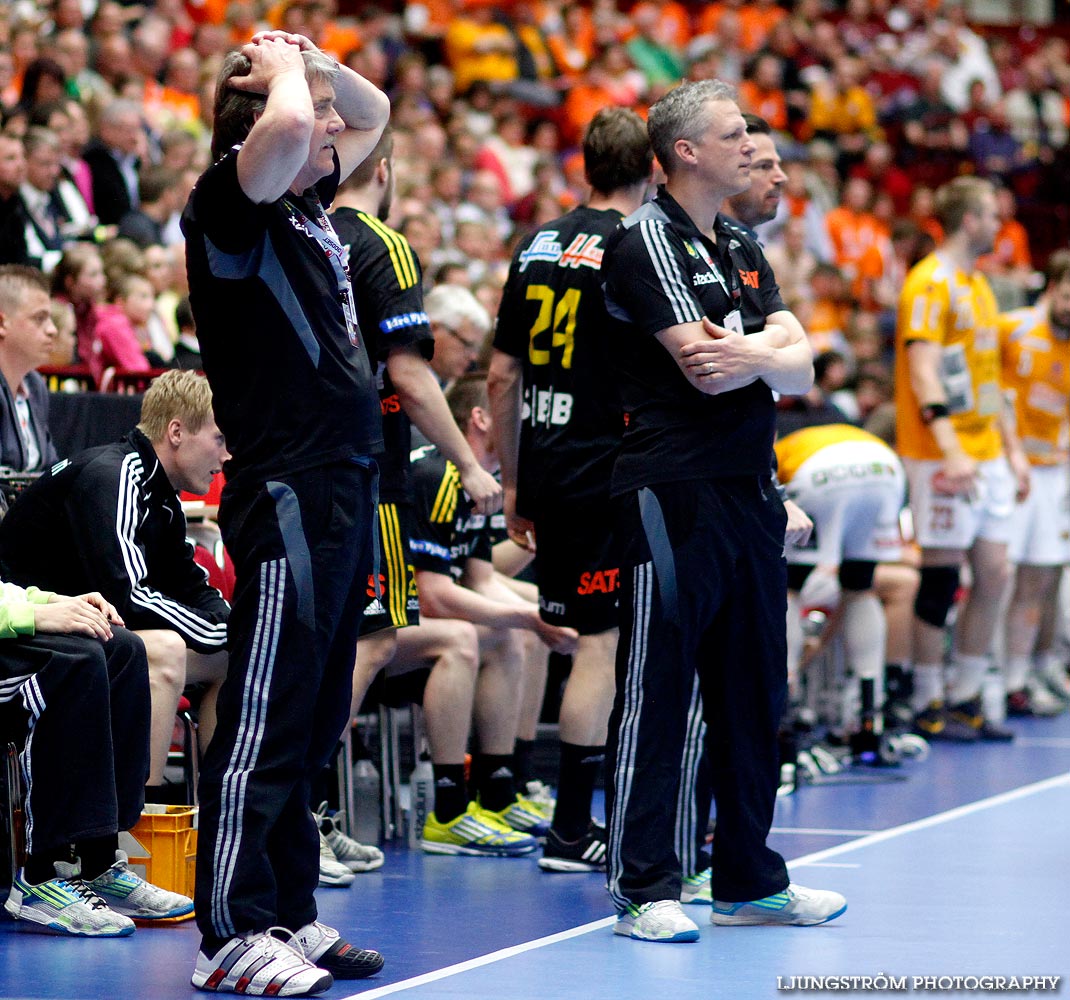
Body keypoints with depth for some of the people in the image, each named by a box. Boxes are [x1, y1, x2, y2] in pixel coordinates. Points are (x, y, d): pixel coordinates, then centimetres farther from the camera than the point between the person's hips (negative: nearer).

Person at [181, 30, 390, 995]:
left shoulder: (308, 205, 15)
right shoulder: (228, 207, -11)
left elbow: (375, 111, 31)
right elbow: (287, 129, -33)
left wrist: (316, 62, 12)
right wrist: (282, 71, -12)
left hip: (343, 496, 9)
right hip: (286, 496, -9)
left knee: (313, 724, 14)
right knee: (266, 722, -6)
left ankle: (288, 913, 21)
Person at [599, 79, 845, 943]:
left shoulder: (743, 251, 18)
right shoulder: (646, 240, -7)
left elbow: (799, 370, 8)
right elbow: (702, 367, -17)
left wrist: (754, 356, -11)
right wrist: (772, 342, -2)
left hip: (750, 491, 8)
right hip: (674, 490, -8)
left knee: (752, 692, 12)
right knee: (657, 687, -5)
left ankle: (750, 878, 20)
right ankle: (644, 886, -2)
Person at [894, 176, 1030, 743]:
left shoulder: (978, 285, 18)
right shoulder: (930, 283, -11)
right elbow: (924, 373, -19)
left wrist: (1011, 449, 20)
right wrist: (951, 451, -27)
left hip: (985, 455, 9)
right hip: (943, 456, -9)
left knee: (994, 572, 6)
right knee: (942, 574, -5)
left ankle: (965, 697, 14)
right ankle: (927, 706, 3)